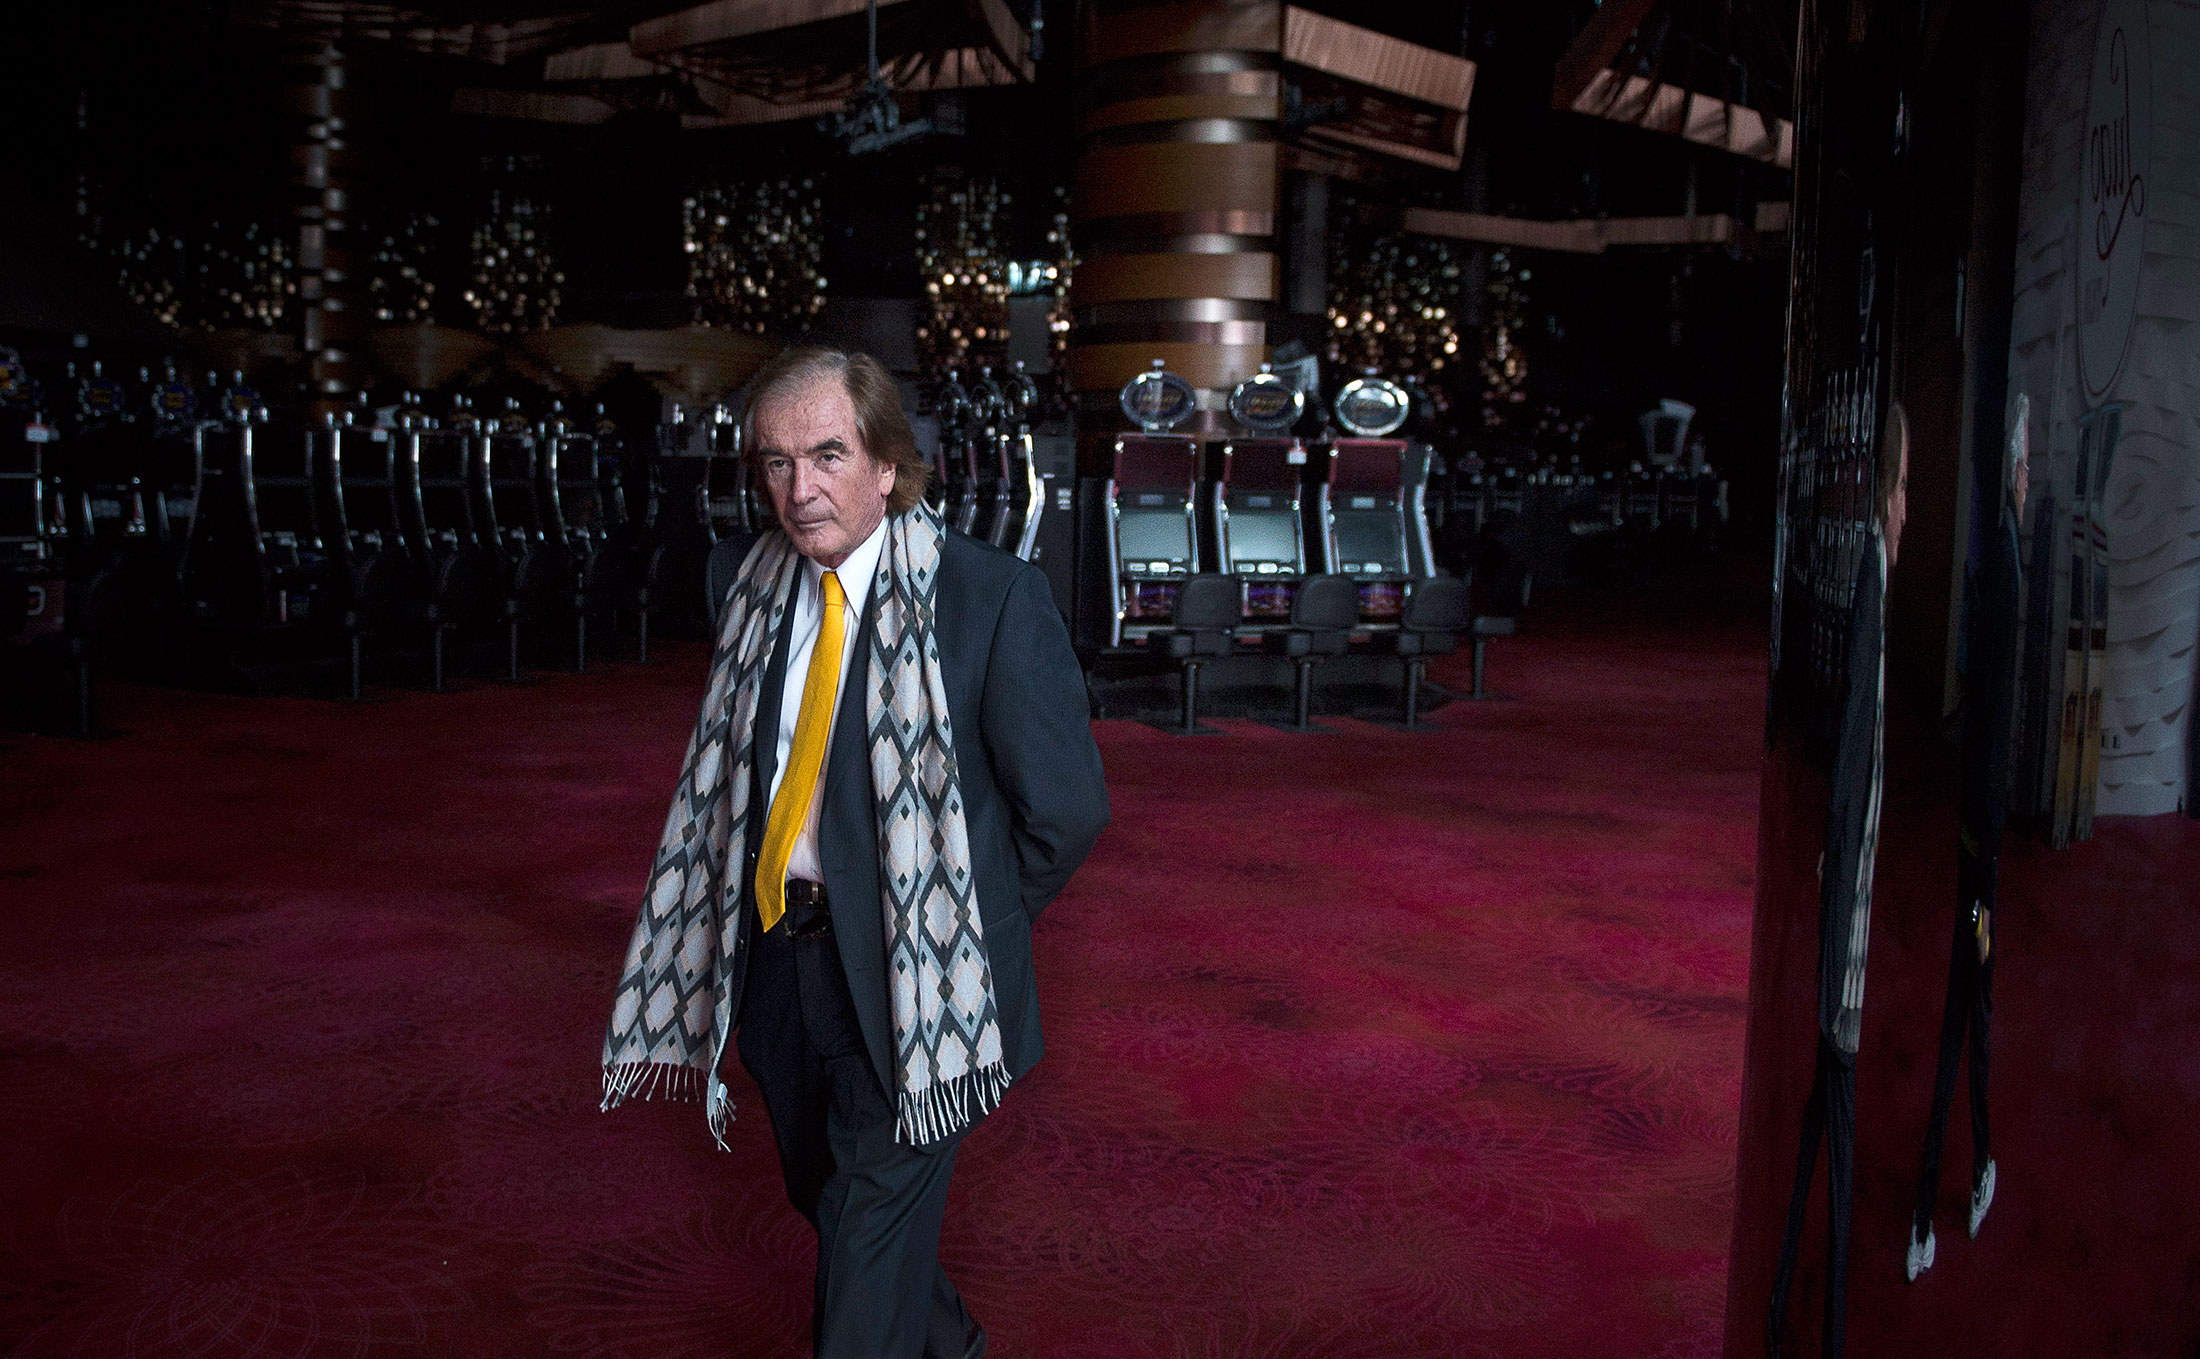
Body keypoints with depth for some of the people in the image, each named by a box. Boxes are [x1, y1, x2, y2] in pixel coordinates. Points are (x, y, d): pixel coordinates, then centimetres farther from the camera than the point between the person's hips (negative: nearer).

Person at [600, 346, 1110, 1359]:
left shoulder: (993, 597, -13)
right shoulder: (759, 594, 6)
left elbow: (1066, 808, -11)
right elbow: (726, 779, 13)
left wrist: (969, 927, -3)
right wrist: (768, 926, 5)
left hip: (909, 976, -6)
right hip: (778, 960, 7)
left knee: (875, 1223, -1)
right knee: (826, 1197, 22)